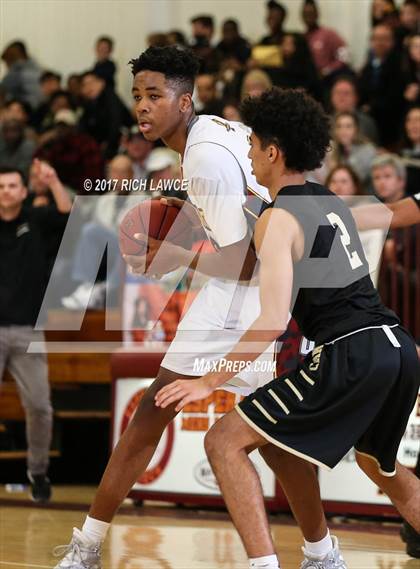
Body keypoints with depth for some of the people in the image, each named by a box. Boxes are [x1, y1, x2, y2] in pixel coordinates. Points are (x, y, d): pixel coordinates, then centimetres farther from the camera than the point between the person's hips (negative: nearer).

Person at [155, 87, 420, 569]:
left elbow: (273, 321, -14)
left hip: (351, 354, -8)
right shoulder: (332, 204, 19)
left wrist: (210, 381, -9)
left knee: (226, 440, -4)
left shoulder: (277, 218, -4)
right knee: (377, 462, 34)